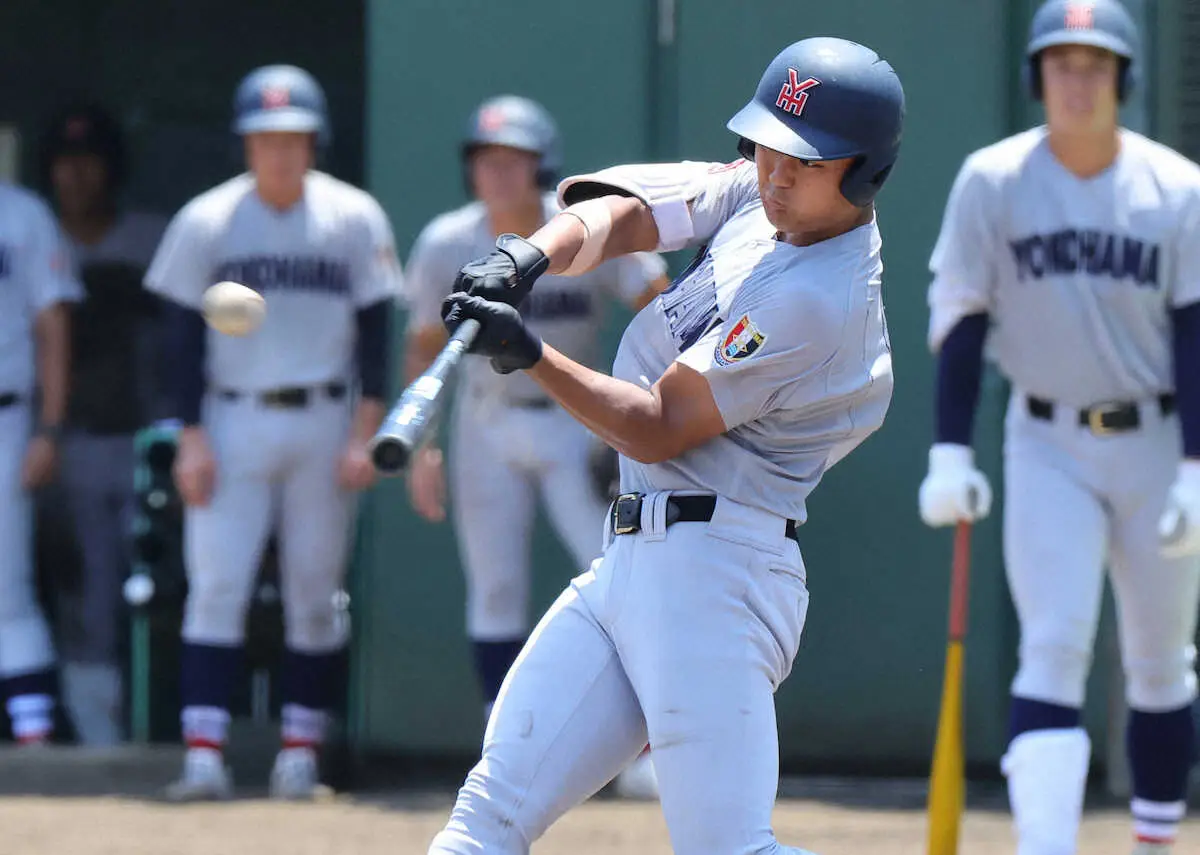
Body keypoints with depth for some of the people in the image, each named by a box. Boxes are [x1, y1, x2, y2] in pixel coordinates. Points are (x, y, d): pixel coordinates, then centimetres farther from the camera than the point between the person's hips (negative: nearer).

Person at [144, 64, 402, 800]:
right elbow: (185, 336, 2)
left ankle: (301, 751, 12)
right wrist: (191, 438, -6)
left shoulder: (355, 219, 1)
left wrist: (366, 433, -6)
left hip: (324, 423, 1)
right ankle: (205, 754, -13)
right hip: (233, 421, -1)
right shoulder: (206, 222, 1)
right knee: (216, 587, -9)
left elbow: (375, 332, 2)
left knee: (315, 595, 4)